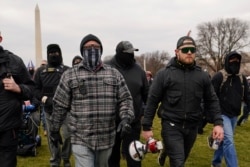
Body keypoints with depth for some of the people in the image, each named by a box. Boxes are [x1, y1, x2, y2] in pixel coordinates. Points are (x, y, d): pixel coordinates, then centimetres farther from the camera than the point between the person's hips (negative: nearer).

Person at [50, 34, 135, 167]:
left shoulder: (114, 74, 5)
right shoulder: (70, 75, -2)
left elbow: (125, 99, 5)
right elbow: (60, 106, 2)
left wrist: (126, 118, -12)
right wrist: (55, 130, 7)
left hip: (106, 139, 3)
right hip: (81, 140, -3)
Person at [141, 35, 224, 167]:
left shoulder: (202, 76, 3)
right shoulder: (164, 74, -8)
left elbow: (211, 101, 8)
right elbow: (152, 101, -6)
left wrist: (218, 123, -4)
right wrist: (147, 127, -6)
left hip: (192, 127, 4)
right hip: (171, 126, -4)